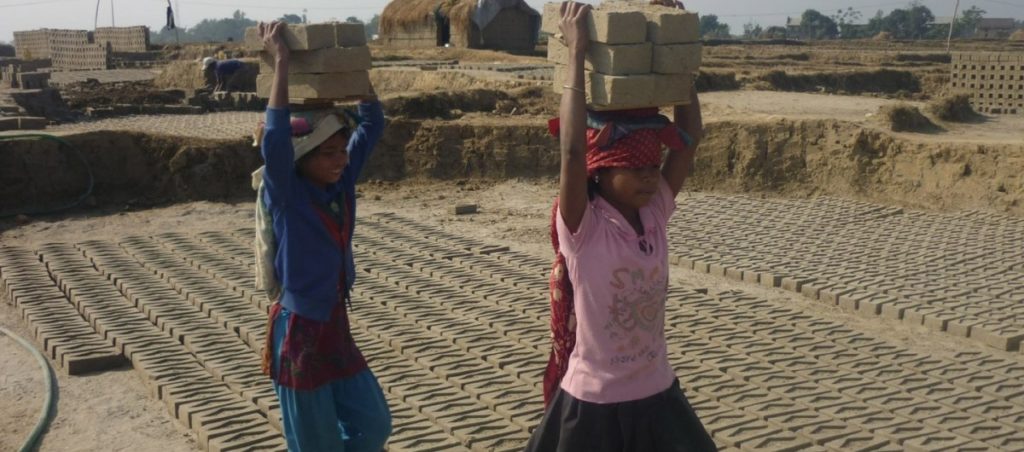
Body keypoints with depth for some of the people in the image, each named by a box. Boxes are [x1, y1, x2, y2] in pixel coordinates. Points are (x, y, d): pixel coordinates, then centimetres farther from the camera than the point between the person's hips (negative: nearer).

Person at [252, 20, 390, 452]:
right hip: (299, 330, -6)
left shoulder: (341, 184, -1)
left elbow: (372, 123, 4)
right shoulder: (286, 195, -17)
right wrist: (281, 62, -34)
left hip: (336, 323, 7)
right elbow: (276, 138, -36)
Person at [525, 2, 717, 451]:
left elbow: (691, 137, -6)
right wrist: (577, 52, -29)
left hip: (657, 396, 5)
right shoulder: (581, 226, -17)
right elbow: (573, 150, -33)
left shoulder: (654, 213, -3)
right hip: (593, 403, -5)